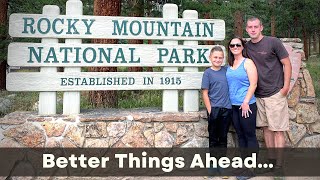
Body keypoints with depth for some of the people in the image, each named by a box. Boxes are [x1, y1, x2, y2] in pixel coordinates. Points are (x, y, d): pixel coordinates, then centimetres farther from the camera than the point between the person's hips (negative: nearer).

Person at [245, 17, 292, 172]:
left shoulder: (273, 42, -7)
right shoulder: (247, 46, 7)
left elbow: (287, 64, -5)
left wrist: (286, 86, -10)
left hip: (275, 93, -5)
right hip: (258, 95, 5)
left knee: (277, 129, -2)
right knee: (266, 127, 12)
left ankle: (279, 164, 6)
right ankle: (271, 160, 23)